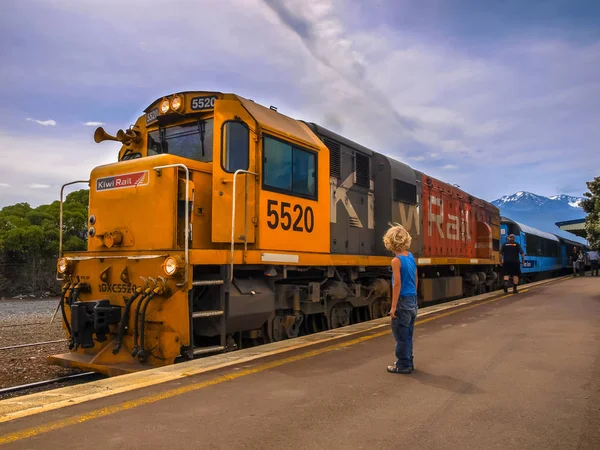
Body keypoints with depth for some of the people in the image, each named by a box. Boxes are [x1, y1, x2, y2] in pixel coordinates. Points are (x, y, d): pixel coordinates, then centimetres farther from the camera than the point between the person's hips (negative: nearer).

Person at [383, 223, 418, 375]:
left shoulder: (396, 260, -16)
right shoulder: (411, 257, 7)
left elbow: (397, 284, -20)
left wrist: (393, 306, -17)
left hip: (403, 301, -8)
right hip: (413, 301, 8)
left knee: (401, 335, 4)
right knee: (407, 334, 18)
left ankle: (403, 365, 11)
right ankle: (408, 362, 28)